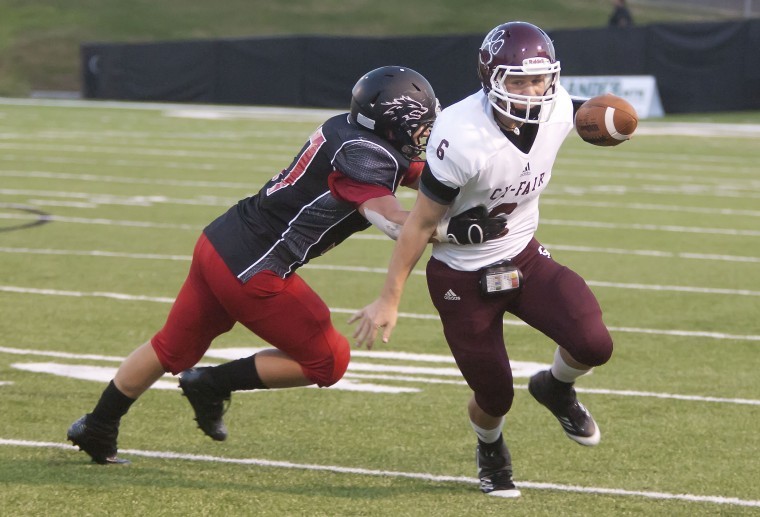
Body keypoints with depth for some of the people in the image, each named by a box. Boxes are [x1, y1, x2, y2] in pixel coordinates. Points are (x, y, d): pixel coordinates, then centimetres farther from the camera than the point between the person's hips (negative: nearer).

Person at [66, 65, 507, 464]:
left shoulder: (346, 131, 10)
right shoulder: (366, 156, -17)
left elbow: (429, 177, 15)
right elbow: (393, 221, -31)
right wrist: (458, 229, -32)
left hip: (220, 242, 9)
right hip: (252, 270, -9)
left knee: (175, 349, 25)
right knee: (327, 361, 5)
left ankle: (97, 430, 36)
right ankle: (214, 385, 9)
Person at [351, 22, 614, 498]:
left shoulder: (557, 112, -16)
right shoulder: (463, 138, -30)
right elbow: (421, 224, -20)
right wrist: (389, 300, -14)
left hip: (524, 258, 4)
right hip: (463, 277, -4)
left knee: (593, 345, -17)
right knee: (495, 397, 3)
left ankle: (557, 388, 19)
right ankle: (491, 450, 41)